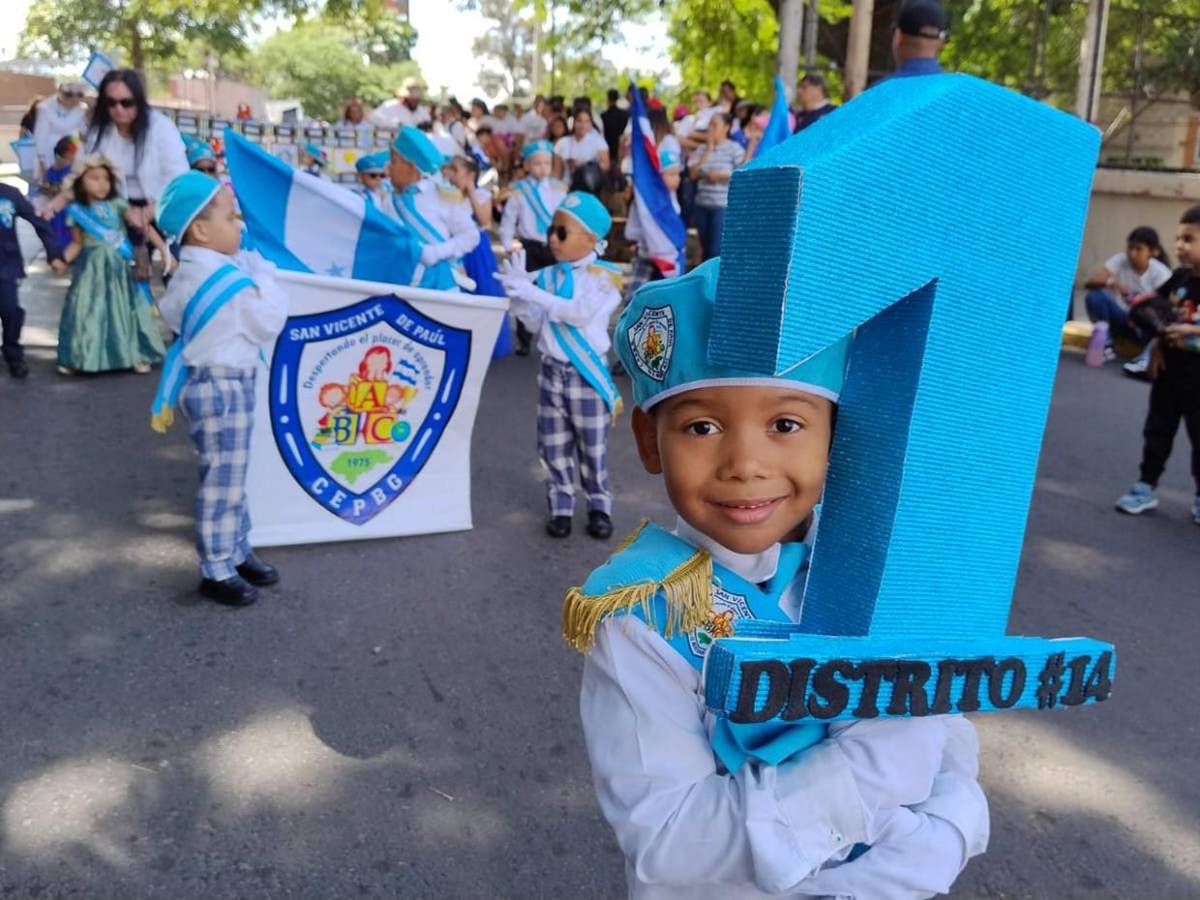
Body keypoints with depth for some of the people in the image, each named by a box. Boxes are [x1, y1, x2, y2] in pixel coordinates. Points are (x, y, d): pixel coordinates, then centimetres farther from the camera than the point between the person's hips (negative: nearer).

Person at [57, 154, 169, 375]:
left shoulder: (117, 204, -4)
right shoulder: (77, 211, 0)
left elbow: (144, 226, -8)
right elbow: (77, 243, 6)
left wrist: (163, 248, -17)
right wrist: (62, 259, -11)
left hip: (120, 268, -1)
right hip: (91, 269, 1)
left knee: (124, 310, 6)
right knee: (87, 311, 3)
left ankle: (136, 355, 15)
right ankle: (75, 358, 15)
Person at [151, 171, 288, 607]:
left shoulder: (188, 274, 8)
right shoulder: (231, 281, -21)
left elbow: (169, 314, 21)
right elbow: (270, 324, -13)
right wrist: (262, 274, -4)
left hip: (208, 382, 10)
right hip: (224, 386, -10)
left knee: (229, 476, 19)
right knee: (222, 481, -1)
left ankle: (237, 551, 31)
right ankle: (217, 571, 10)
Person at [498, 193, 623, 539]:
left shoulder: (604, 277, -10)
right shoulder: (547, 276, 4)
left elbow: (579, 313, -25)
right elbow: (536, 324, 5)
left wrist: (532, 292, -25)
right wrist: (519, 294, -11)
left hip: (587, 374, -4)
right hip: (552, 371, 4)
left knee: (592, 447, 7)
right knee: (553, 446, 10)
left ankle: (600, 506, 23)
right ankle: (561, 506, 24)